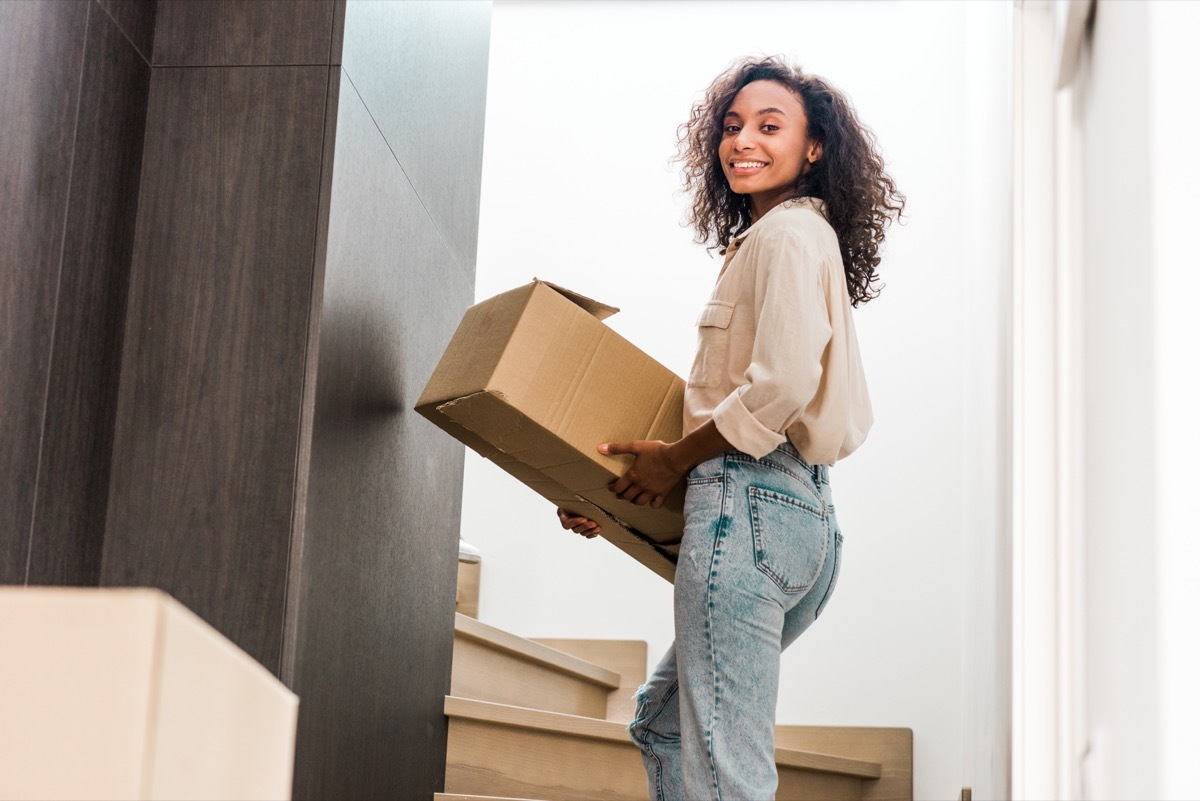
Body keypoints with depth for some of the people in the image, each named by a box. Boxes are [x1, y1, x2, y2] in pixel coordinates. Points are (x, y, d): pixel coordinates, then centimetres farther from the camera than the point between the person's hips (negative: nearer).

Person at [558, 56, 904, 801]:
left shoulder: (788, 233, -7)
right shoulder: (781, 238, 23)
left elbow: (783, 385, -22)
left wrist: (676, 458, -9)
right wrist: (619, 500, 20)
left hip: (750, 502, -11)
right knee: (663, 719, 22)